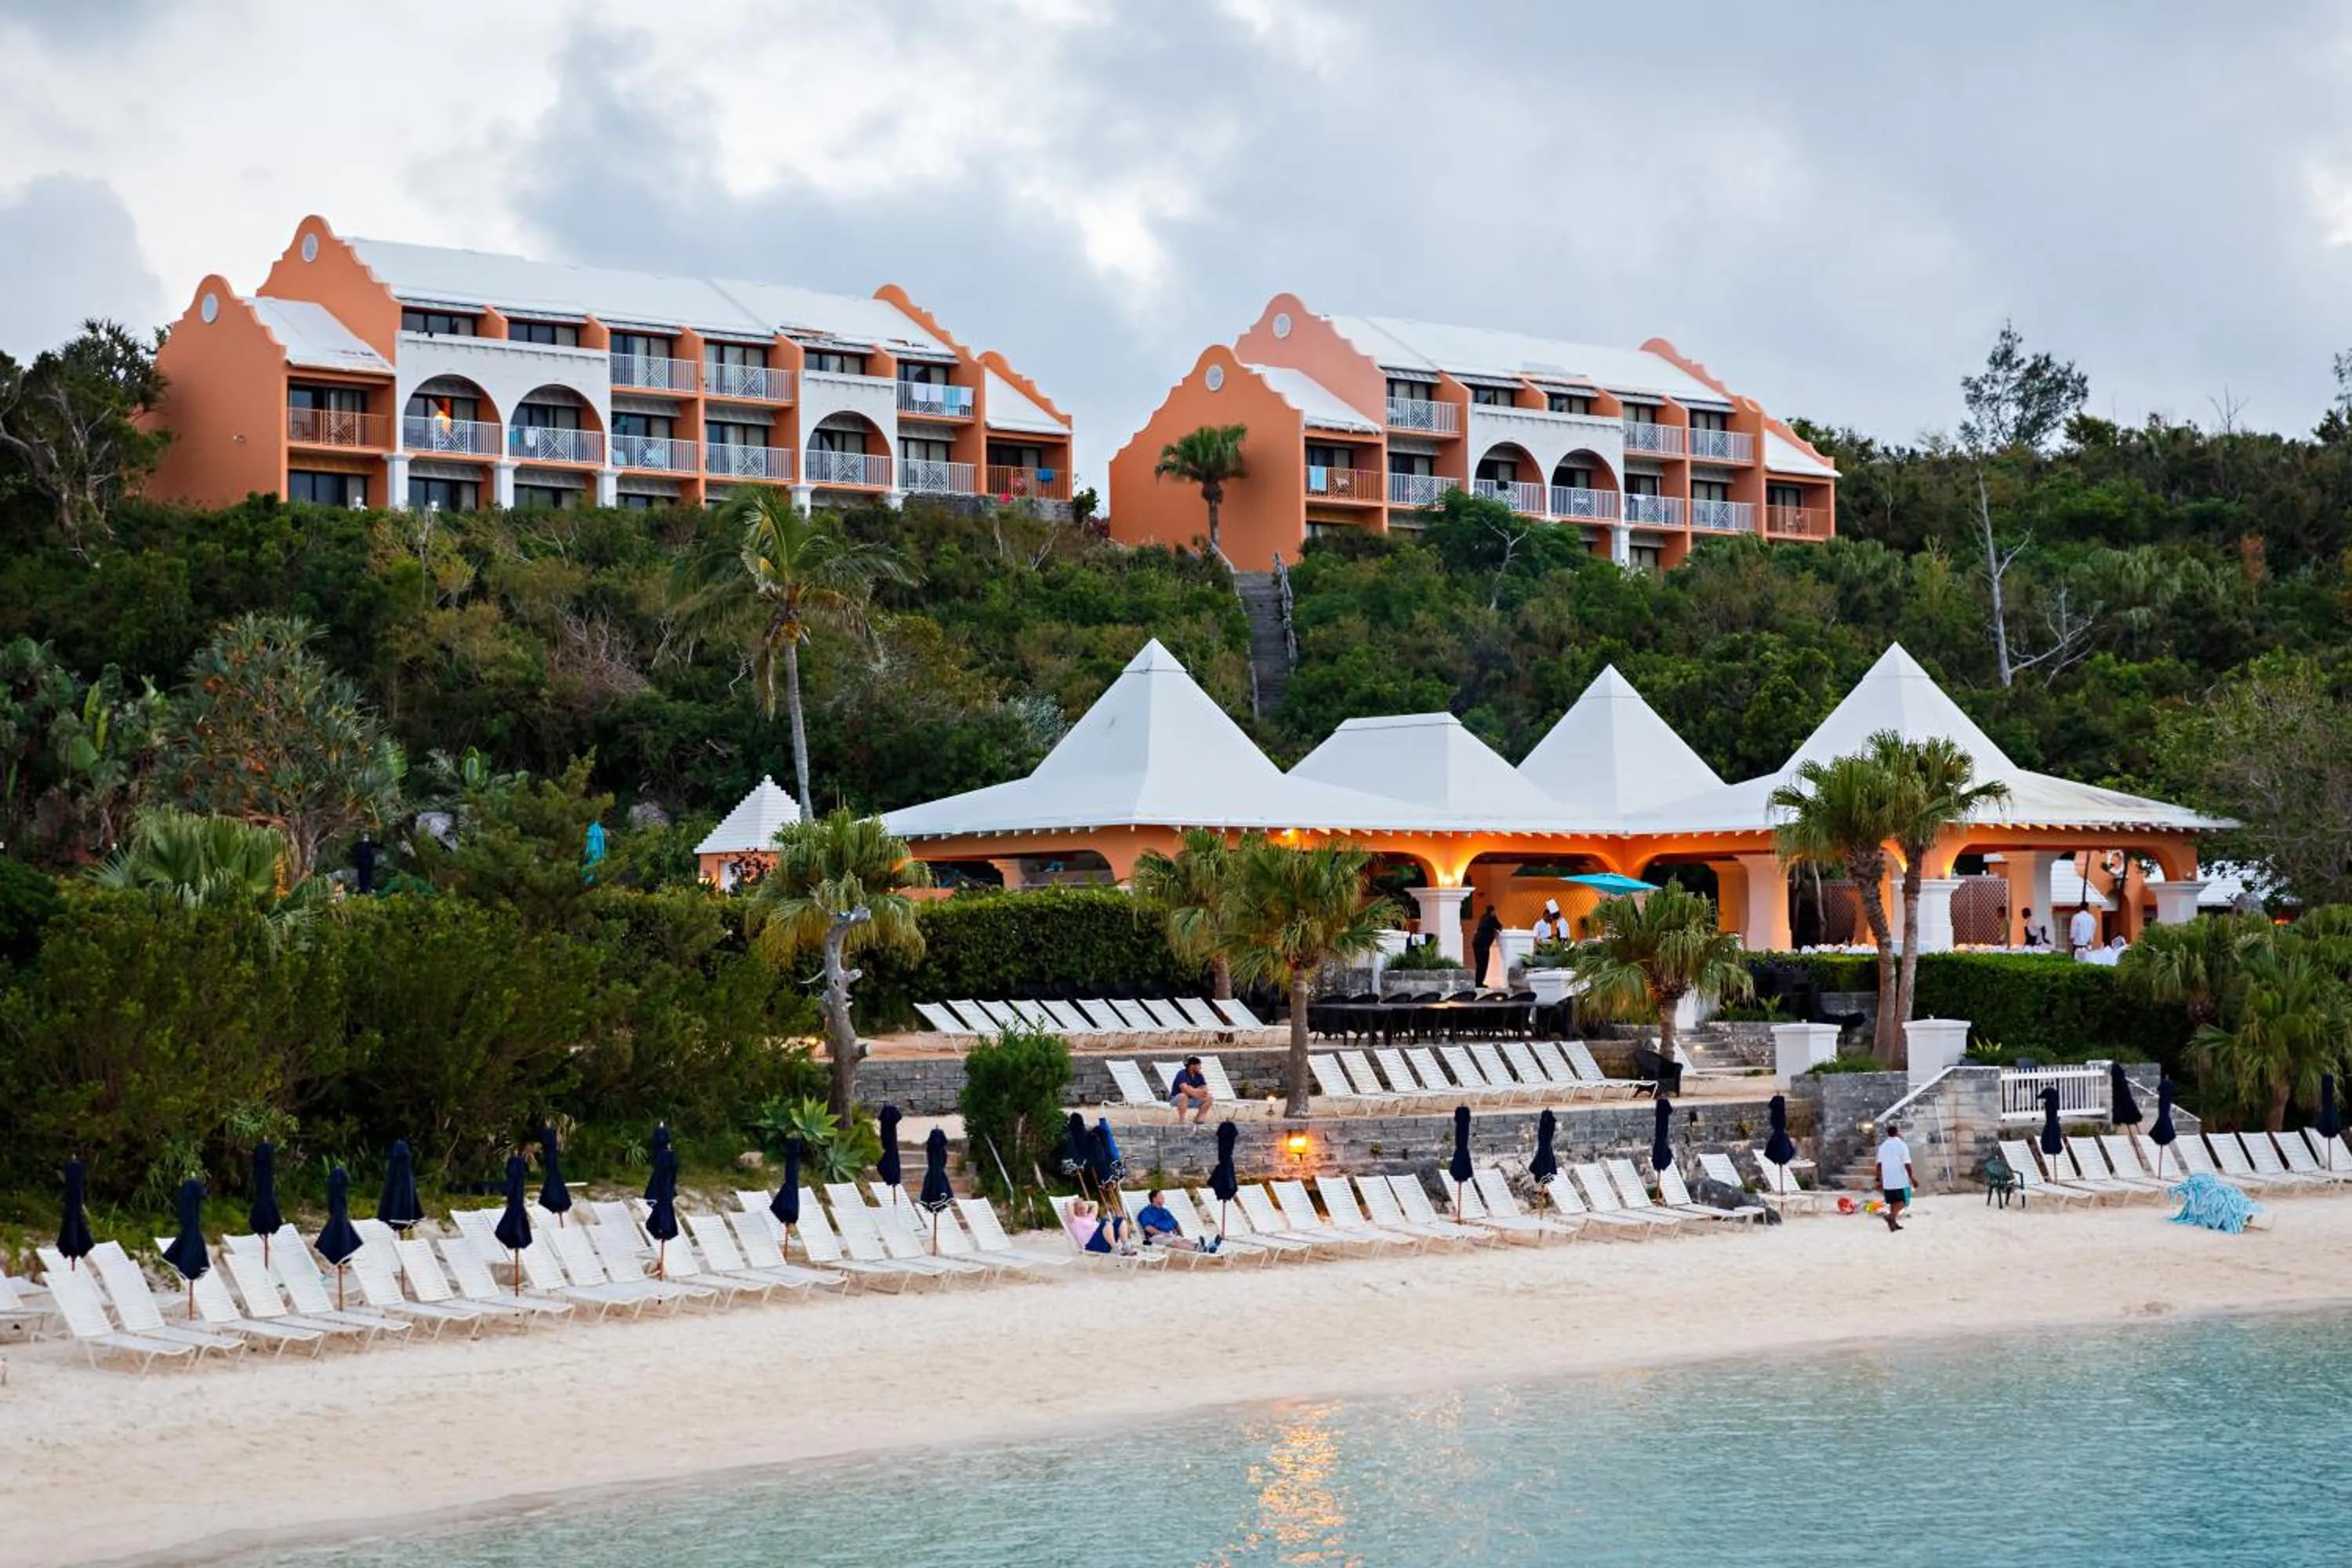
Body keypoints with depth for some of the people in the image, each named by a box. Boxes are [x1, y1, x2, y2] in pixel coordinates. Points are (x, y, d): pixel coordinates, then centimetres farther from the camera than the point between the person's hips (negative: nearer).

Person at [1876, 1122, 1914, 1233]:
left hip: (1887, 1181, 5)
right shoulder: (1901, 1145, -8)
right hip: (1901, 1181, -5)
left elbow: (1879, 1164, 6)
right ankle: (1891, 1216, -23)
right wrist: (1911, 1177, -2)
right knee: (1903, 1202, 0)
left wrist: (1879, 1180, 11)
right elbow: (1907, 1164, -11)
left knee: (1893, 1202, 15)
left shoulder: (1883, 1146, 6)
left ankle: (1893, 1223, 13)